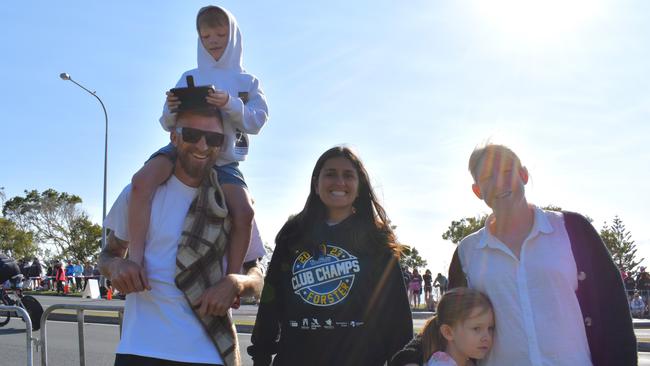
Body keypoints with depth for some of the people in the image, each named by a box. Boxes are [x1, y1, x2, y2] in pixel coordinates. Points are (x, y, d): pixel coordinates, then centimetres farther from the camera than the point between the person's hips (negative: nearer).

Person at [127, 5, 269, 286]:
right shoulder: (188, 78, 15)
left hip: (224, 160, 0)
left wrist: (230, 105, -20)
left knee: (244, 211, -27)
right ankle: (135, 261, -33)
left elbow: (257, 121, -1)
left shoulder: (247, 82, 13)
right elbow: (168, 124, 12)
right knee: (142, 181, -31)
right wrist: (172, 110, -13)